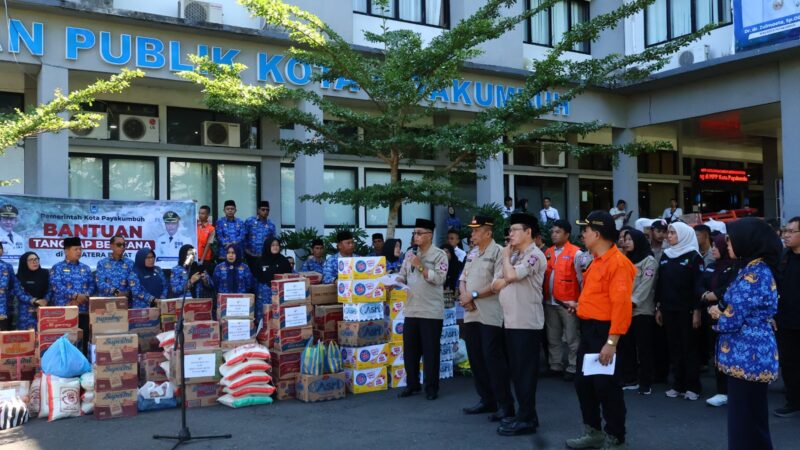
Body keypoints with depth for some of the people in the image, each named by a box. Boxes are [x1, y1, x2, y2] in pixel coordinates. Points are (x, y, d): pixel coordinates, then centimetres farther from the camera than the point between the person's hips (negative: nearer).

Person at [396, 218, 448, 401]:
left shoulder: (439, 255, -5)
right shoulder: (410, 254, 13)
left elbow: (439, 278, -16)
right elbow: (402, 276, 12)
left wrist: (420, 266, -16)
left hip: (431, 312, -6)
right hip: (411, 310, 6)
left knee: (431, 351, 2)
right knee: (409, 350, 11)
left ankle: (431, 387, 13)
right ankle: (412, 384, 24)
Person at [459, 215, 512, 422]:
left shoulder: (498, 252, -9)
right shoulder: (472, 253, 16)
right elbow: (463, 278, 16)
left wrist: (473, 295, -14)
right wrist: (464, 295, -5)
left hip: (490, 315, -8)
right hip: (471, 314, 8)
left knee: (493, 358, -8)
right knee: (476, 358, 12)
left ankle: (505, 404, 0)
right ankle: (487, 400, 23)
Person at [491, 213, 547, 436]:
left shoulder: (535, 255, -10)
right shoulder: (512, 255, 17)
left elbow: (510, 275, -23)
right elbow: (495, 285, 12)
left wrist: (506, 257, -5)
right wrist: (507, 279, -9)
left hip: (527, 322, -9)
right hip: (510, 320, 9)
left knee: (526, 370, -4)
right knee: (515, 369, 13)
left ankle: (527, 419, 2)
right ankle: (524, 414, 22)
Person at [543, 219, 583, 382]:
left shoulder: (575, 253, -7)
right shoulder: (548, 252, 11)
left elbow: (582, 278, -8)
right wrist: (543, 295, 8)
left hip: (568, 303, -6)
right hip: (550, 302, 6)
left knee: (572, 338, 1)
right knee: (553, 338, 13)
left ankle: (573, 369, 9)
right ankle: (555, 366, 23)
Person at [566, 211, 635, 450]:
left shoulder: (618, 262, -18)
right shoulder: (597, 260, 13)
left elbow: (621, 304, -23)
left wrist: (612, 341, -25)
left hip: (604, 331, -10)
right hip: (589, 329, 10)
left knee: (606, 387, 0)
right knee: (583, 383, 16)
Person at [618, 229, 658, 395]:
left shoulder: (649, 261, -5)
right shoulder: (626, 260, 17)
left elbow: (645, 286, -13)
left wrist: (632, 302, -17)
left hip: (642, 310, -7)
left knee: (643, 347, -2)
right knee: (626, 346, 8)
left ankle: (646, 383, 4)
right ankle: (630, 379, 18)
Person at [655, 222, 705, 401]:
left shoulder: (693, 256, -6)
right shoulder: (665, 256, 11)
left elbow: (698, 285, -10)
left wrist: (697, 311, -14)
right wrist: (658, 308, 10)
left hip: (686, 310, -5)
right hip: (668, 310, 5)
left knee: (689, 348, 1)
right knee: (674, 348, 9)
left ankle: (692, 386, 8)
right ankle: (678, 385, 16)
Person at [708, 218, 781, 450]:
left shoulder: (753, 275, -20)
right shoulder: (759, 269, 11)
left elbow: (731, 320, -22)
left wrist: (718, 316, -1)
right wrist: (722, 311, -1)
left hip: (746, 356, -10)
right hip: (753, 354, 10)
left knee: (744, 419, 1)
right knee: (752, 417, 19)